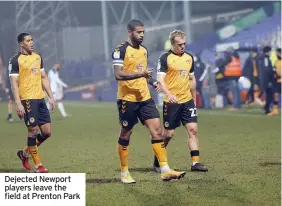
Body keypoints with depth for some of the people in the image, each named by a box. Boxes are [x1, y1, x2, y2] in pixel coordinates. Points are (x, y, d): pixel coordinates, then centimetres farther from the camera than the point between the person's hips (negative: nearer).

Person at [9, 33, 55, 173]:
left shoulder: (38, 57, 16)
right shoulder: (16, 60, -6)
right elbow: (14, 83, -9)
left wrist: (51, 97, 15)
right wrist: (18, 104, -16)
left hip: (40, 98, 7)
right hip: (27, 99, -7)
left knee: (47, 132, 3)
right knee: (33, 130, -6)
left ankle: (25, 153, 22)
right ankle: (38, 165, 2)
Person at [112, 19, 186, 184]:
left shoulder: (144, 50, 15)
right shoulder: (121, 50, -9)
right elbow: (118, 74, -19)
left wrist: (153, 82, 9)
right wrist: (140, 74, -26)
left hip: (145, 98, 6)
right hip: (127, 99, -6)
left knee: (157, 130, -4)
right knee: (125, 135, 3)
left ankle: (165, 170, -6)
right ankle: (124, 173, 15)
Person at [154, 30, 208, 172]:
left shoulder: (189, 57, 11)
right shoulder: (165, 58, -8)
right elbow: (160, 79, -15)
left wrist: (194, 98, 22)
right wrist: (168, 94, -31)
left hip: (187, 101, 5)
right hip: (172, 102, -5)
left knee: (193, 130, -5)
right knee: (169, 133, 1)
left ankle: (195, 162, -4)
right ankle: (157, 161, 18)